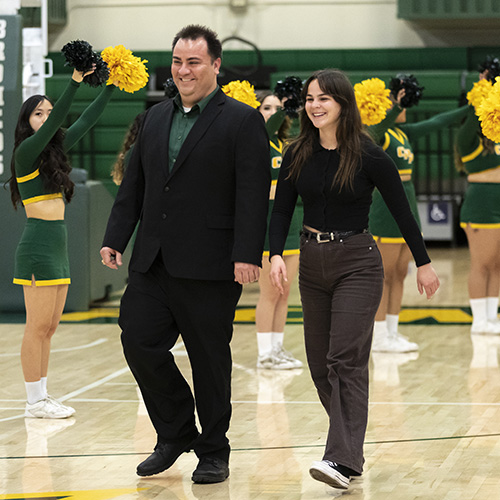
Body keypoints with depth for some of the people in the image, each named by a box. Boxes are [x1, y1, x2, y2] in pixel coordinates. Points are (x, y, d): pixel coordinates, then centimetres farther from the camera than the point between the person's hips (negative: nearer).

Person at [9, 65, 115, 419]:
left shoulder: (56, 150, 14)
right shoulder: (26, 151, -7)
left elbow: (86, 121, 14)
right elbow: (53, 124, -21)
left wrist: (111, 86, 6)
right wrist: (75, 83, -28)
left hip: (59, 246, 8)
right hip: (38, 246, -8)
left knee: (49, 327, 9)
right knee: (38, 327, -6)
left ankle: (43, 396, 13)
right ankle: (35, 401, -3)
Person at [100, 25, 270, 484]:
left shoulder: (242, 121, -4)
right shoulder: (157, 118, 15)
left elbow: (253, 193, -11)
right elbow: (133, 185, 17)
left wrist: (247, 255, -19)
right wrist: (115, 238, 9)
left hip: (209, 268, -6)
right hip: (153, 261, 6)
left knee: (209, 360, 3)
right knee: (140, 343, 0)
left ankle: (213, 453, 17)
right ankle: (175, 434, 19)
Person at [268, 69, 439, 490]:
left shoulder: (368, 156, -10)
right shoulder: (298, 155, 2)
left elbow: (401, 210, -2)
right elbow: (282, 210, 4)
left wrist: (423, 263, 3)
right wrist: (276, 255, -13)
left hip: (357, 264, -6)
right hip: (312, 263, 6)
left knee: (345, 360, -15)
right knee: (320, 362, 9)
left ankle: (343, 460, -20)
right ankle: (350, 437, 25)